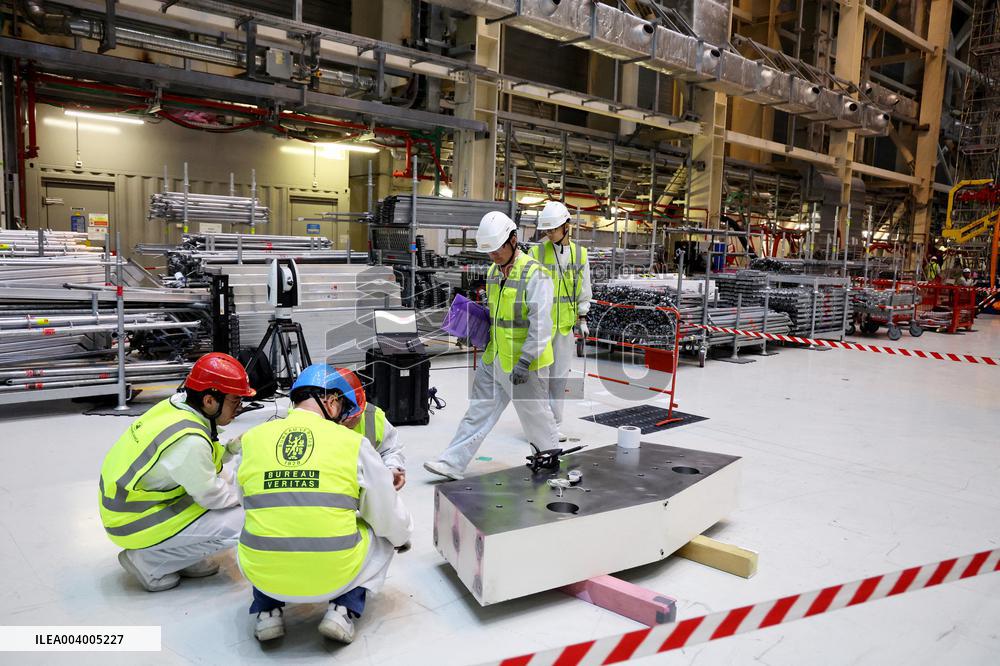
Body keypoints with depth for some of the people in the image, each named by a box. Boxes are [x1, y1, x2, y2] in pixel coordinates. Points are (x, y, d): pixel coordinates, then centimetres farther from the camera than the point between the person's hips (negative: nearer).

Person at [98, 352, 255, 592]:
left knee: (223, 476, 8)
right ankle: (148, 563, -2)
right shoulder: (189, 439, -30)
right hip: (134, 525, -9)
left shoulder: (175, 404, -5)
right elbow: (212, 496, -16)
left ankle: (182, 554, 11)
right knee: (236, 523, -14)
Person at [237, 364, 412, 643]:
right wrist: (404, 537, 27)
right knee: (383, 536, 24)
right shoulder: (352, 442, -5)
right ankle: (344, 610, 8)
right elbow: (389, 517, 3)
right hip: (333, 576, -2)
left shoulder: (252, 439, 2)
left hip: (264, 574, 3)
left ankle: (266, 611, 17)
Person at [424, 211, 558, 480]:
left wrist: (524, 361, -24)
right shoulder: (494, 272, 8)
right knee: (478, 411, 10)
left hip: (522, 363, -7)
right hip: (493, 358, 7)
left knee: (536, 416, 9)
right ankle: (452, 464, 16)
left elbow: (541, 323, -22)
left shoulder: (535, 274, -17)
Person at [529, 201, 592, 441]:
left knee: (559, 374, 8)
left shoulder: (579, 254, 5)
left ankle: (554, 424, 19)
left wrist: (582, 319, 9)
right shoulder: (537, 252, -2)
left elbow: (584, 289, 12)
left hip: (565, 323, 2)